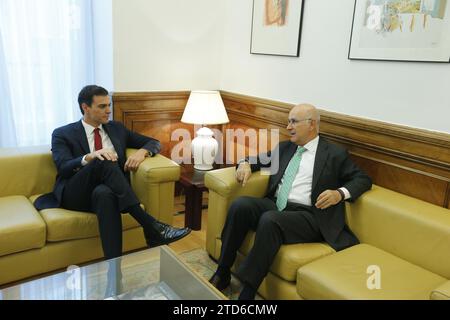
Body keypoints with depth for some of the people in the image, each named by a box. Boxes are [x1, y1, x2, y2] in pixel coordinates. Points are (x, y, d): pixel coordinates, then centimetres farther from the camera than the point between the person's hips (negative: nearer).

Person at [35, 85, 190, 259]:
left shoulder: (116, 128, 19)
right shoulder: (63, 134, 9)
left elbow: (154, 142, 19)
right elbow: (64, 168, -8)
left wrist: (142, 152, -5)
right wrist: (90, 157, -27)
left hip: (107, 191, 2)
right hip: (76, 194, -1)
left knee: (104, 193, -38)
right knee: (104, 162, -33)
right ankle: (152, 227, -38)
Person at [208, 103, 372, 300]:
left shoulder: (335, 154, 6)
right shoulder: (284, 147, 20)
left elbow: (363, 179, 5)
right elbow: (259, 158, 29)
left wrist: (340, 193, -14)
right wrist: (246, 164, 5)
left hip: (306, 215, -5)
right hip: (274, 205, 5)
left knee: (270, 219, -35)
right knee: (240, 205, -24)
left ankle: (247, 292, -28)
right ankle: (222, 273, -15)